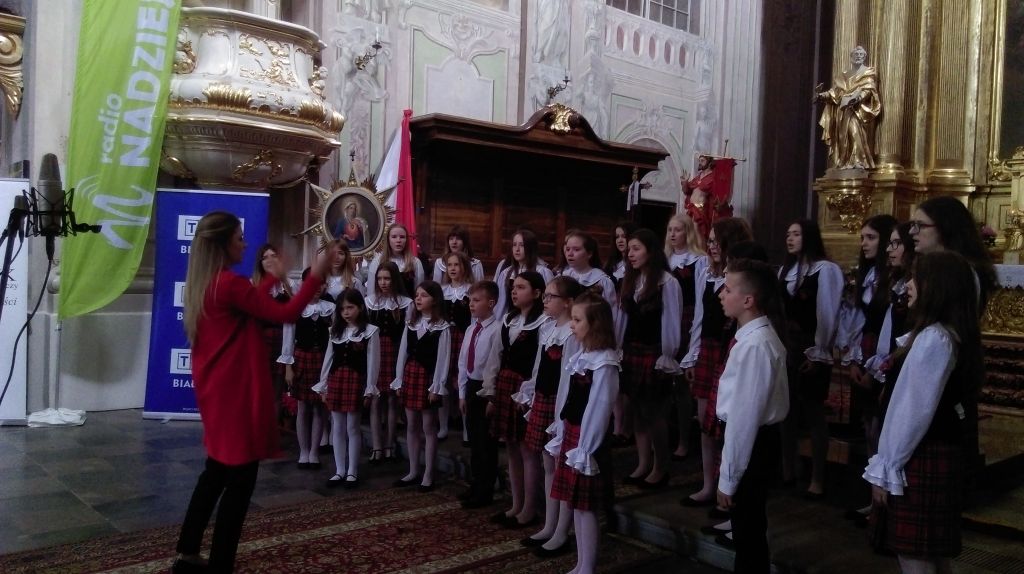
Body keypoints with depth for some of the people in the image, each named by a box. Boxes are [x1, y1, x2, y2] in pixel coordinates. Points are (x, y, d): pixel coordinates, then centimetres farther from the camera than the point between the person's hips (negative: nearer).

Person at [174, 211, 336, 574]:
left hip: (215, 390, 10)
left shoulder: (204, 284, 9)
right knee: (240, 477, 1)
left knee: (217, 472, 21)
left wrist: (271, 279, 28)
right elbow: (284, 314, -19)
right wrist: (317, 274, -15)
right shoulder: (229, 283, -19)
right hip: (236, 393, -10)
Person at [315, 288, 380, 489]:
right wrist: (323, 386, 10)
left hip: (356, 380, -5)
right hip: (336, 379, 5)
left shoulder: (370, 331, -4)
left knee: (352, 427, 2)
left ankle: (352, 471, 12)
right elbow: (328, 359, 12)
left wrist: (370, 389, -9)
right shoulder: (335, 331, 11)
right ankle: (339, 471, 17)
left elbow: (373, 362, -6)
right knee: (337, 428, 8)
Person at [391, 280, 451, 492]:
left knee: (428, 427, 1)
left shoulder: (442, 327, -8)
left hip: (428, 376, -6)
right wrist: (399, 381, 6)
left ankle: (428, 476, 10)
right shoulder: (411, 324, 10)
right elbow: (403, 353, 9)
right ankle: (413, 472, 22)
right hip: (410, 374, 6)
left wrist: (437, 386, -14)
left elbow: (442, 359, -11)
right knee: (411, 425, 12)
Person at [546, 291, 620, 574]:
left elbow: (597, 410, -18)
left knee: (585, 507, 0)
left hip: (585, 441, -9)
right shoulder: (580, 356, 9)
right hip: (571, 435, 9)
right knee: (574, 505, 15)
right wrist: (561, 438, 13)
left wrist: (584, 451, -17)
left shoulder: (604, 363, -17)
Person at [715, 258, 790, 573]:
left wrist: (728, 478, -17)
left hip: (752, 444, -9)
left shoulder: (754, 345, -25)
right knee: (747, 528, 24)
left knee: (749, 532, 8)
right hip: (753, 439, 9)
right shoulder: (753, 336, 4)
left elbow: (745, 415, -24)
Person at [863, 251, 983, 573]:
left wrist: (885, 468, -14)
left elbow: (913, 410, -20)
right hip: (940, 452, 10)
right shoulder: (954, 335, 10)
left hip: (920, 460, -10)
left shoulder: (933, 339, -20)